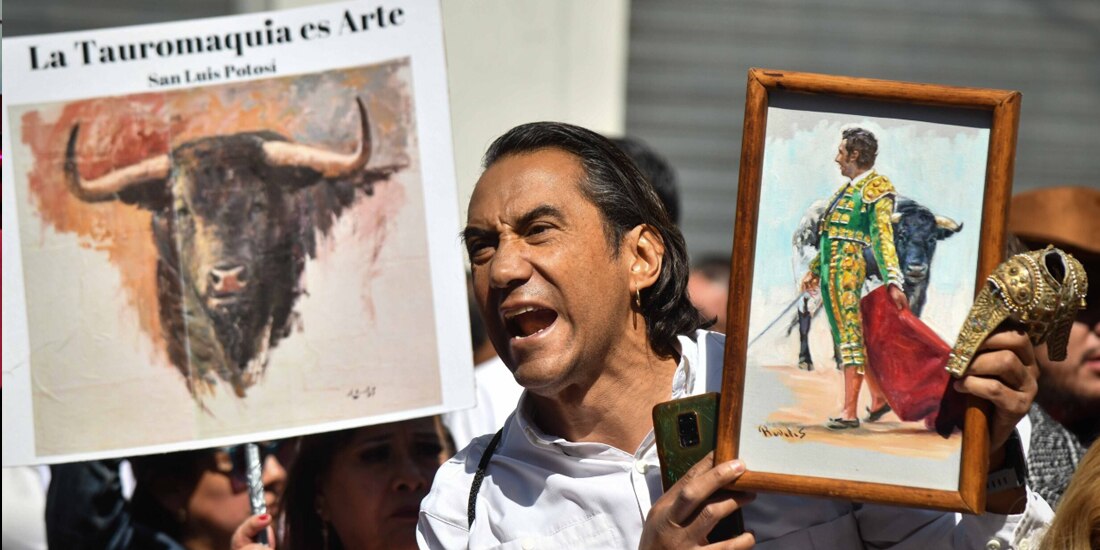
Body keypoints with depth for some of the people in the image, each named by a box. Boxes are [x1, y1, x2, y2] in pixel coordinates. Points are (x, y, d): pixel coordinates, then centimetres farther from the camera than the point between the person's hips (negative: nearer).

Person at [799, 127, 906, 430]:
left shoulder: (876, 189, -8)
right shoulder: (848, 188, 18)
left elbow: (883, 237, -17)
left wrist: (893, 281, -23)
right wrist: (815, 269, 29)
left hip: (849, 266, -9)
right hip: (831, 268, 9)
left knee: (850, 336, -9)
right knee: (849, 336, 14)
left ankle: (849, 411, -10)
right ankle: (879, 396, 24)